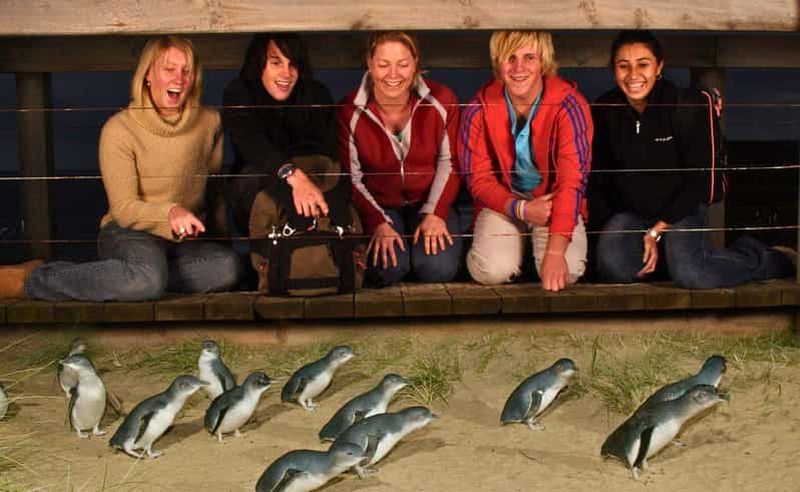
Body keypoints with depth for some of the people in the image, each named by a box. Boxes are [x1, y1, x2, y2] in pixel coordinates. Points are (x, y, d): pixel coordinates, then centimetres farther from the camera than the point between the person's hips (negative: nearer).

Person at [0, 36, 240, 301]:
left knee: (227, 266, -31)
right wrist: (169, 213, -31)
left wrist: (218, 239, 13)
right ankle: (30, 281, -22)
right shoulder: (119, 129, -8)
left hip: (186, 240, 5)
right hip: (128, 232, -5)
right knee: (148, 279, -41)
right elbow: (124, 209, -12)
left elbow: (216, 189, 17)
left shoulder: (209, 122, 5)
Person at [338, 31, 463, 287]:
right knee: (388, 270, -26)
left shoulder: (441, 101, -10)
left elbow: (448, 162, -1)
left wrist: (435, 213, -11)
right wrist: (378, 223, -17)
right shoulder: (350, 112, -13)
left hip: (430, 201, 1)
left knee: (438, 268, -23)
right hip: (378, 205, -1)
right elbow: (352, 179, -6)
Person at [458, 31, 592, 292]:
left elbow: (572, 180, -26)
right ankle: (518, 247, 12)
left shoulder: (569, 106, -19)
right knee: (492, 271, -24)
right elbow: (479, 179, -6)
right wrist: (522, 209, -24)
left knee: (566, 272, -24)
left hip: (555, 201, -1)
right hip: (504, 201, 1)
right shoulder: (480, 110, -11)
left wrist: (555, 251, -36)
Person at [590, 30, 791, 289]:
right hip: (629, 211, 3)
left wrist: (656, 230, -15)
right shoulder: (604, 111, -5)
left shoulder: (688, 106, -13)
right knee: (613, 265, -29)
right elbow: (597, 180, 3)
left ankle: (765, 260, -2)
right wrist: (609, 227, -9)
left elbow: (700, 180, -11)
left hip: (682, 209, -2)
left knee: (689, 273, -30)